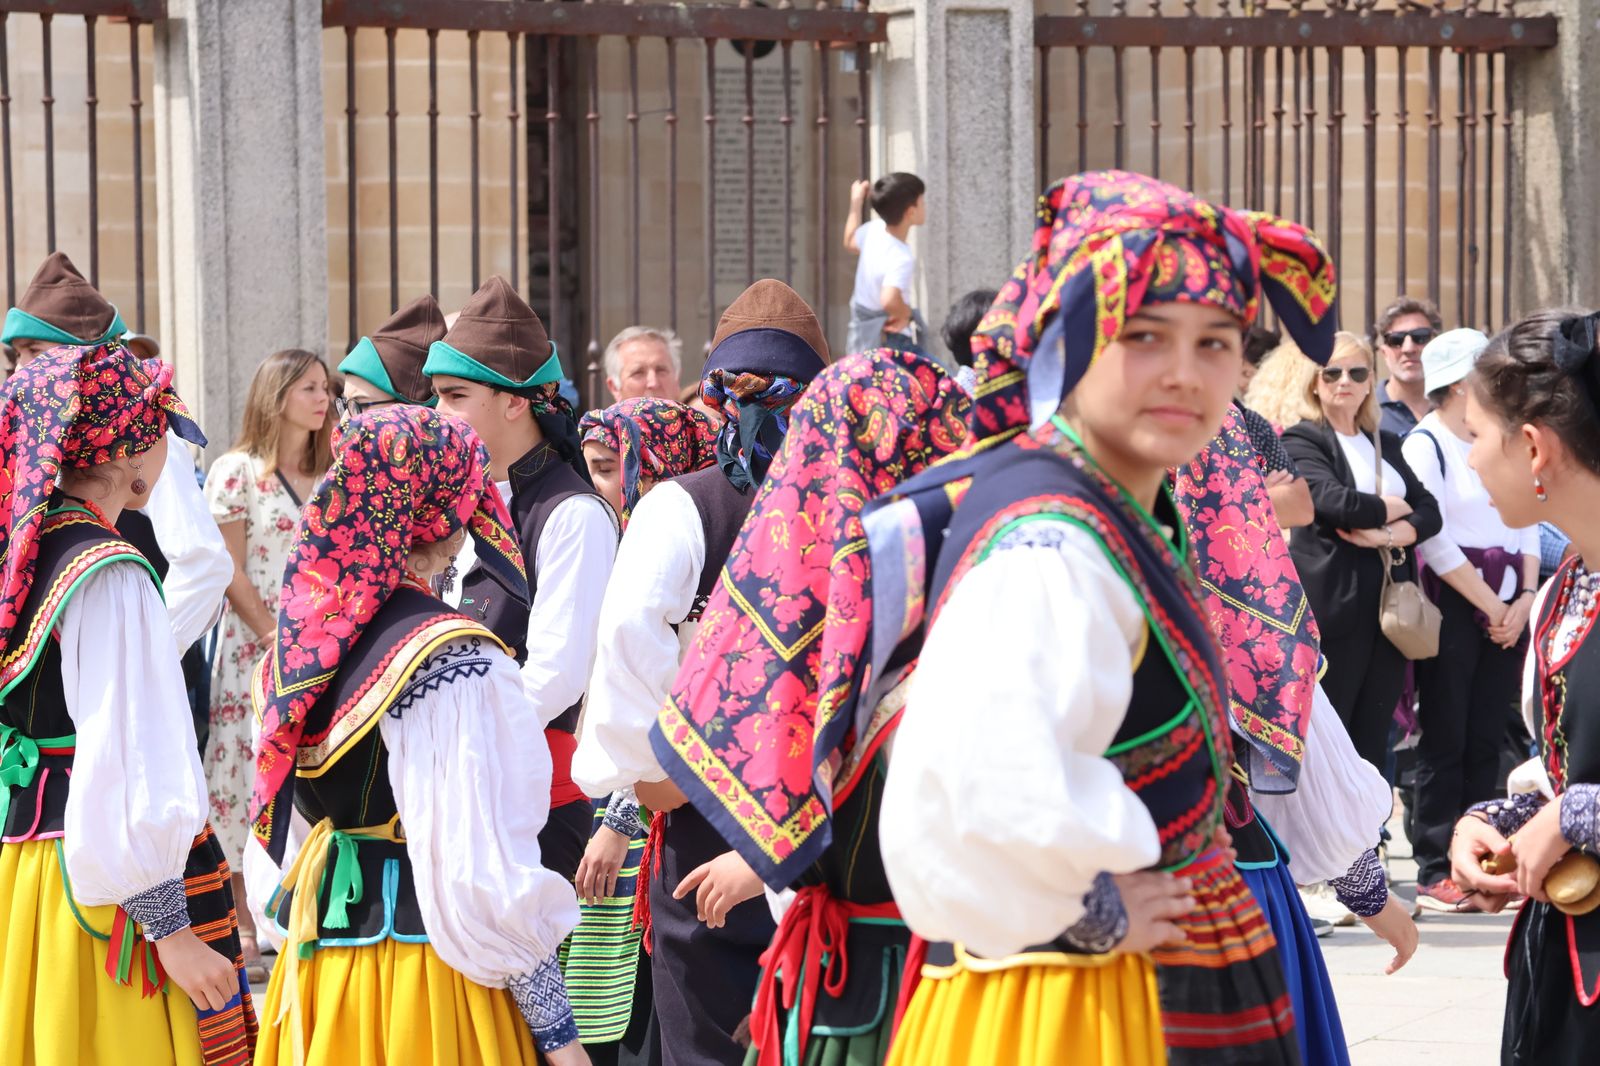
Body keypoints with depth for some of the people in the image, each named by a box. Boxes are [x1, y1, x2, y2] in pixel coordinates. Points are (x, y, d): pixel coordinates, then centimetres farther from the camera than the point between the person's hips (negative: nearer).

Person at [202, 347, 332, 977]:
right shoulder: (238, 470, -4)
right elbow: (231, 571, -7)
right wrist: (277, 641, -12)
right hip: (256, 646, -5)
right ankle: (246, 931, 0)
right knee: (252, 775, -5)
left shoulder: (332, 474, 12)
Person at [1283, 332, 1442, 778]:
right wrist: (1392, 509, -2)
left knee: (1373, 740, 7)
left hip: (1391, 601, 6)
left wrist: (1390, 534, -11)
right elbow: (1335, 502, -19)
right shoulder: (1302, 440, -2)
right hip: (1334, 603, -6)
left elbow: (1430, 511, 9)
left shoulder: (1386, 444, 19)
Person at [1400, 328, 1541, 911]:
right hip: (1452, 604, -6)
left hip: (1506, 607, 6)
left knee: (1487, 739, 7)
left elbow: (1526, 521, 13)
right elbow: (1434, 540, -13)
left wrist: (1524, 598, -1)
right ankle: (1436, 872, 0)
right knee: (1445, 740, -3)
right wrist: (1491, 606, -10)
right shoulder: (1424, 445, -7)